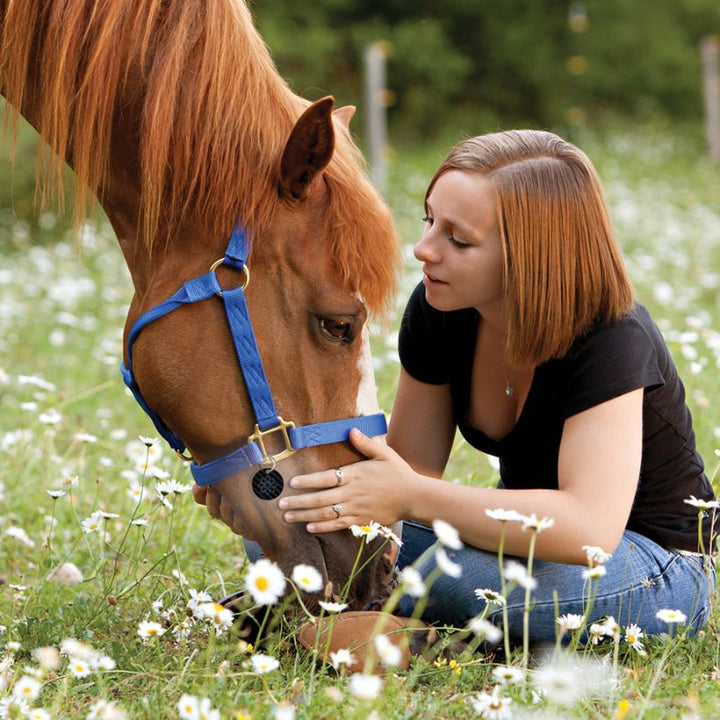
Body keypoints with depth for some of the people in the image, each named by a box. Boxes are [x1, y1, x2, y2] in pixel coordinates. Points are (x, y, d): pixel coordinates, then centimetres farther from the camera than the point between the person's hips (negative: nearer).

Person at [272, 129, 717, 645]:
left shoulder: (612, 340, -29)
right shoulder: (438, 311, -9)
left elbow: (589, 530, -41)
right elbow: (411, 464, 0)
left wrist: (411, 497, -42)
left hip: (656, 567, -6)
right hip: (528, 530, 6)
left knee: (462, 575, -37)